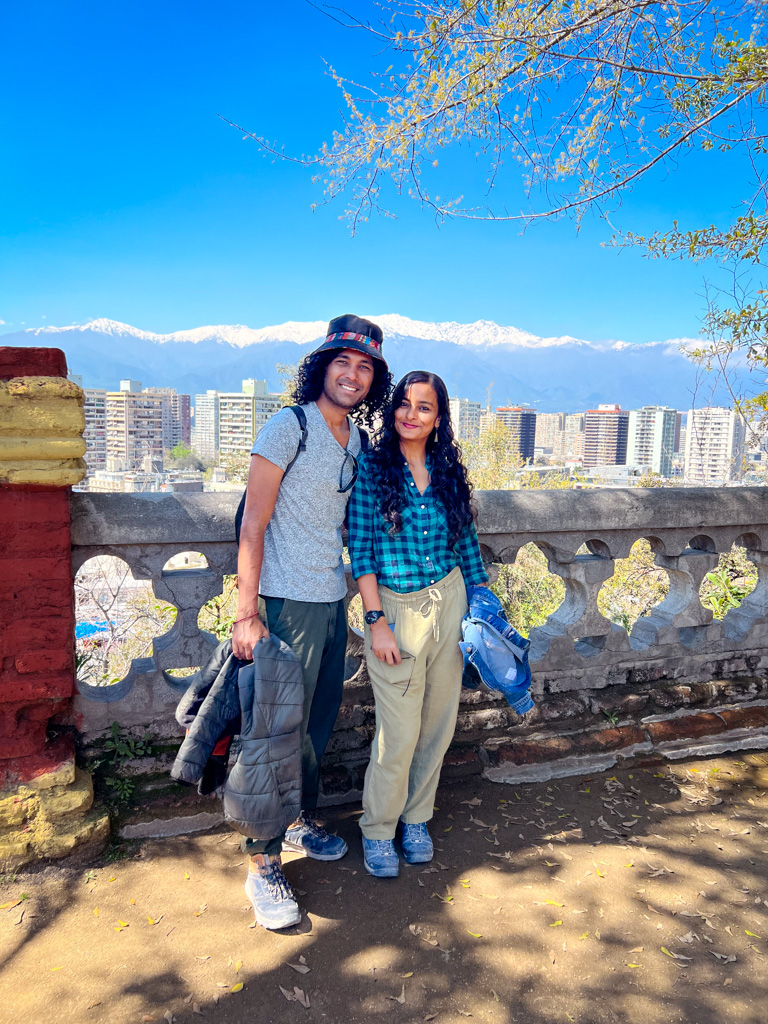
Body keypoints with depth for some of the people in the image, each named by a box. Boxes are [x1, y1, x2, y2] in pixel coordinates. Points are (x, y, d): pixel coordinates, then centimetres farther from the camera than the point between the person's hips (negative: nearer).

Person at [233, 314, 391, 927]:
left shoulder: (357, 441, 11)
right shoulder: (289, 427, -11)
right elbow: (253, 524, -13)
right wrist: (247, 613, -18)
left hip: (333, 600, 7)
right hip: (287, 602, -7)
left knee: (319, 725, 18)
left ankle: (301, 821, 38)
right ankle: (264, 864, 13)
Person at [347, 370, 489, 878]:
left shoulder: (449, 472, 6)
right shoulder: (372, 468, -7)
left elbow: (467, 543, 13)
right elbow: (361, 550, -9)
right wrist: (376, 621, -13)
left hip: (450, 602, 5)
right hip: (397, 607, -4)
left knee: (439, 722, 12)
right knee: (400, 732, 0)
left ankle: (416, 818, 34)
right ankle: (377, 830, 24)